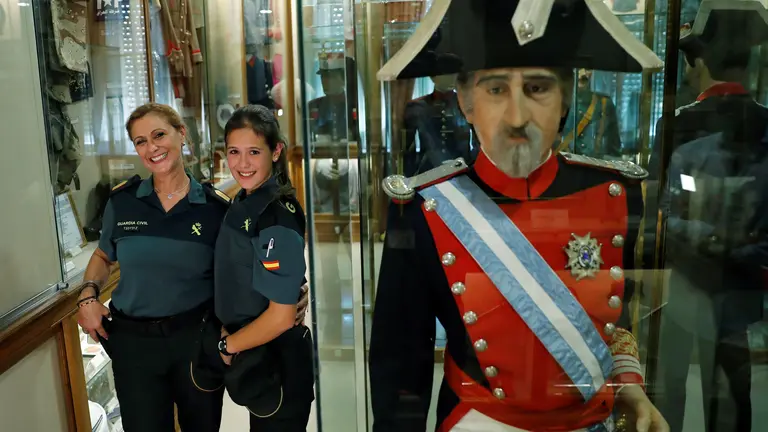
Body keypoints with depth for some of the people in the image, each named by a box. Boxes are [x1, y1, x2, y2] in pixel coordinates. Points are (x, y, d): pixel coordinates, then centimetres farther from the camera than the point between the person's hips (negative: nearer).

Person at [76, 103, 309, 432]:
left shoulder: (216, 206, -8)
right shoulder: (121, 200, -3)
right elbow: (103, 257, 14)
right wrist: (88, 296, -2)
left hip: (199, 337, -1)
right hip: (133, 340, 1)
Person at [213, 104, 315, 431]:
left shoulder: (276, 217, -24)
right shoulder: (243, 204, 3)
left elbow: (281, 316, -24)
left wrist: (227, 345, -12)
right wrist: (228, 333, 0)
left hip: (275, 364, -8)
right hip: (256, 358, 8)